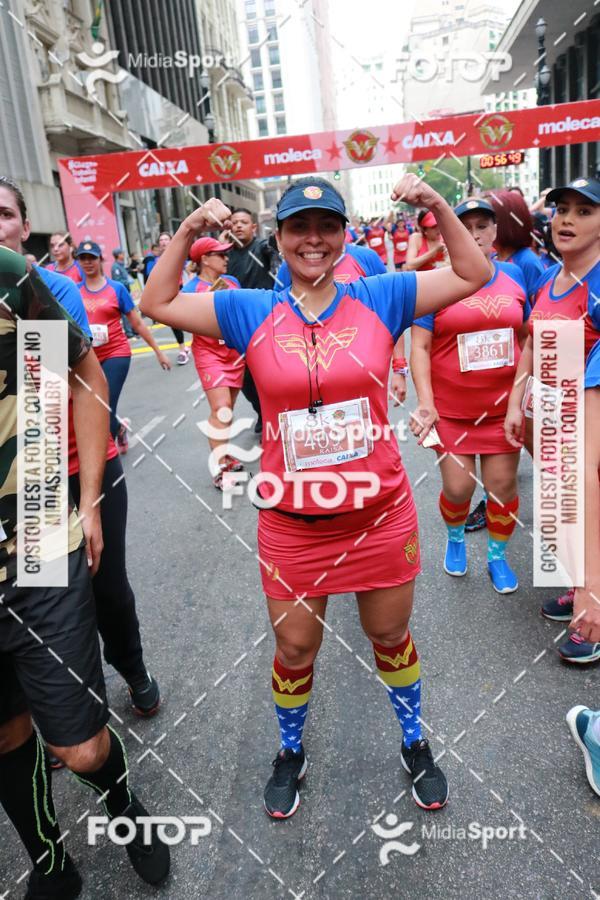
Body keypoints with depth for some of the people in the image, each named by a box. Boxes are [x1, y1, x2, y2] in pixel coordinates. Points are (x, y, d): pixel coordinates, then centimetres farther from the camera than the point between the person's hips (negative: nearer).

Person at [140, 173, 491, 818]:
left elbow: (473, 276, 2)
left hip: (381, 515, 0)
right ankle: (291, 752, 48)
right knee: (293, 650, 17)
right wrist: (187, 231, -9)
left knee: (391, 637, 21)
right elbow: (157, 304, 2)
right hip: (291, 524, 0)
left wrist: (438, 207, -10)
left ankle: (414, 742, 50)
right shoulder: (251, 311, -2)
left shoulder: (380, 298, -3)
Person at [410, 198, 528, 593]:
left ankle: (498, 556, 31)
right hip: (451, 408, -2)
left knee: (503, 486, 7)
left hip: (504, 405, 3)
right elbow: (419, 347, -8)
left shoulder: (515, 276, 5)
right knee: (458, 488, 2)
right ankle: (455, 539, 35)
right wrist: (425, 403, -15)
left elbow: (527, 337, 13)